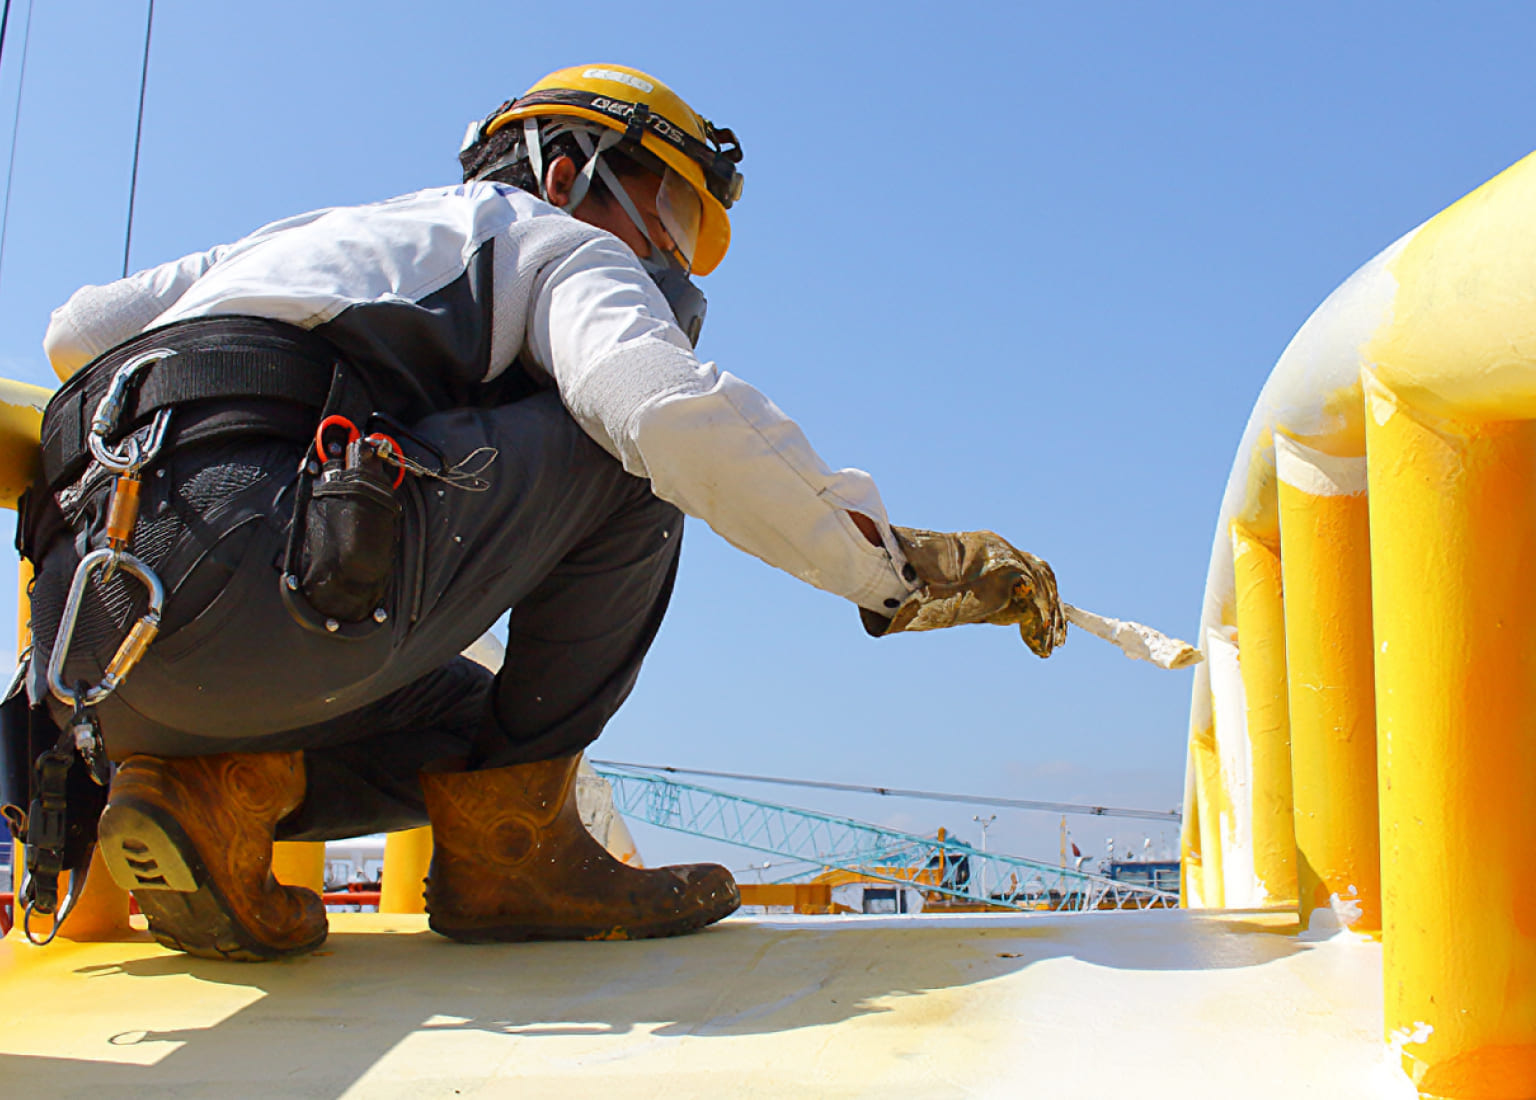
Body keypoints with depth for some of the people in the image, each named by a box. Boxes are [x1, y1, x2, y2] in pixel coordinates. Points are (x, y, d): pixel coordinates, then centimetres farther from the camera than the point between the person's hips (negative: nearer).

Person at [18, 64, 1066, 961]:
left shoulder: (321, 230, 35)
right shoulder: (559, 242, 12)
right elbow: (673, 410, -11)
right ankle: (507, 842, 0)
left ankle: (223, 789, 4)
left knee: (467, 720, 29)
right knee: (628, 455, 3)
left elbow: (77, 331, 32)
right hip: (243, 562, -9)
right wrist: (895, 566, -5)